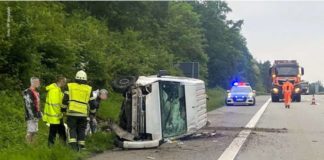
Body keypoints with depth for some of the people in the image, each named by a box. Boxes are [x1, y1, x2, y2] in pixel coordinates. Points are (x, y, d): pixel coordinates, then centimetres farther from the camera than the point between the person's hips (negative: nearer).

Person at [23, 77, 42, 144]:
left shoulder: (36, 92, 14)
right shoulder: (28, 92, -16)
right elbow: (28, 105, -20)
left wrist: (39, 113, 19)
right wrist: (33, 115, -21)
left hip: (35, 115, 9)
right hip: (31, 116, -9)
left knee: (34, 131, 13)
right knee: (30, 131, -6)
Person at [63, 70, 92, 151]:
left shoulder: (70, 86, 4)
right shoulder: (89, 89, 8)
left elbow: (65, 100, 0)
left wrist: (64, 109, 13)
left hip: (72, 112, -1)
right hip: (83, 113, 1)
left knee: (72, 129, 3)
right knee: (81, 130, 11)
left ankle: (73, 146, -11)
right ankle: (81, 147, 12)